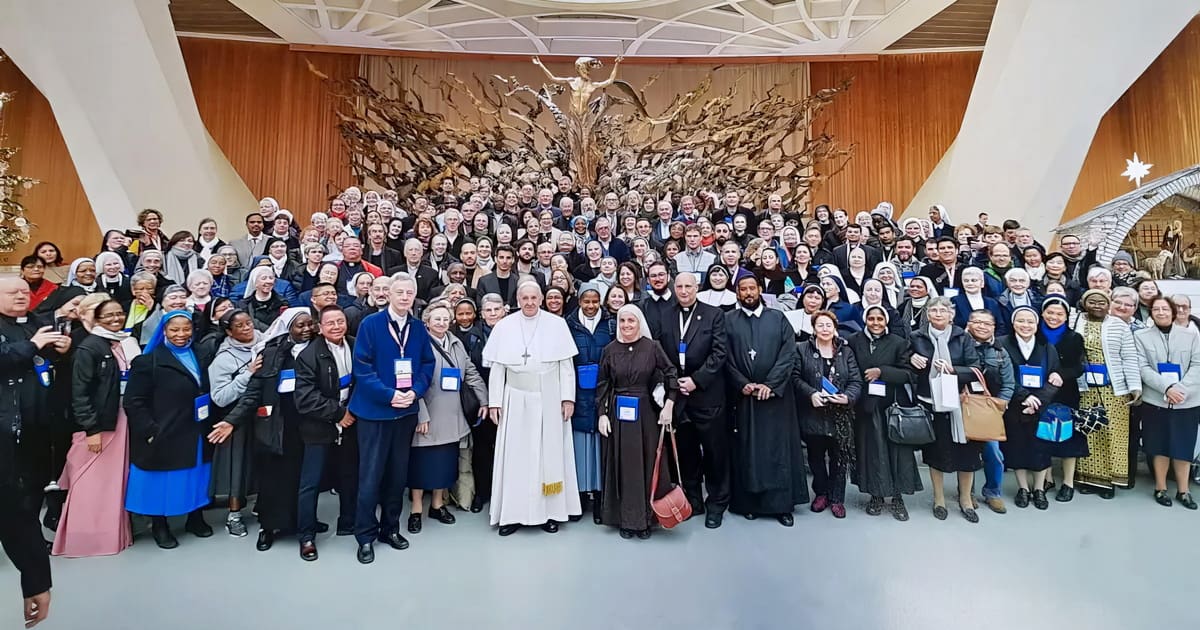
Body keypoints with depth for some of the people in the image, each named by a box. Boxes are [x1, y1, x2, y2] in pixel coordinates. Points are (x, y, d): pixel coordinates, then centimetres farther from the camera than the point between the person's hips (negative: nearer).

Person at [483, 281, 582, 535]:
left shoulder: (557, 324, -2)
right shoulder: (504, 326, 0)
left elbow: (566, 365, 0)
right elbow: (497, 368, 2)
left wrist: (568, 398, -4)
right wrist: (494, 402, -1)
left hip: (549, 400, 0)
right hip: (516, 400, 1)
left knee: (549, 453, 6)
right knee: (515, 455, 4)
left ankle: (550, 512, 17)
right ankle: (513, 513, 13)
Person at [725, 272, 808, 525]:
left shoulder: (778, 318, 6)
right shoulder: (728, 321, 5)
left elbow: (789, 354, -2)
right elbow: (725, 358, -2)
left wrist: (769, 384, -12)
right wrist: (743, 384, -13)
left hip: (775, 395, 0)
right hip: (742, 396, 0)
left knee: (779, 449, 3)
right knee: (746, 449, 5)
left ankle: (782, 504, 11)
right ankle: (748, 502, 15)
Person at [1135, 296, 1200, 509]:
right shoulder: (1141, 336, 3)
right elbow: (1142, 368, -5)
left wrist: (1181, 389, -15)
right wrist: (1167, 388, -18)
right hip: (1155, 400, -1)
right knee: (1160, 446, 5)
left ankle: (1183, 490, 20)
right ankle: (1160, 488, 17)